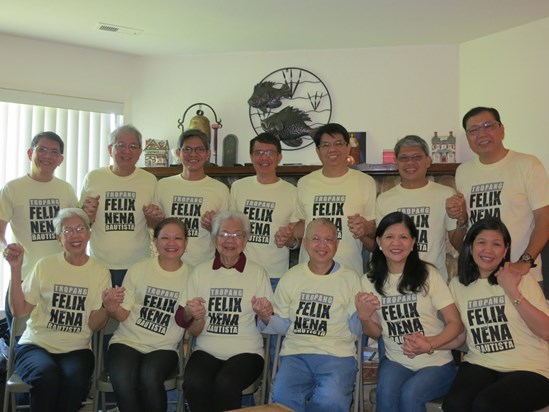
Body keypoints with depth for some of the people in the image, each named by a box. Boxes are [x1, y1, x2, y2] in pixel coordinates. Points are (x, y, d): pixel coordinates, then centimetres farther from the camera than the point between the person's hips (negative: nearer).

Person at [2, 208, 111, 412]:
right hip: (37, 344, 0)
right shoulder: (45, 265, 2)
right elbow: (19, 310, -1)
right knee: (48, 375, -34)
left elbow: (94, 325, 1)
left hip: (76, 349, 0)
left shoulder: (100, 272, 3)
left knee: (75, 379, -33)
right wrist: (16, 269, -9)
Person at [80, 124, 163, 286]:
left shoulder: (150, 180, 3)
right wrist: (87, 214, -12)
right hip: (99, 265, 0)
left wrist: (154, 217, -10)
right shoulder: (92, 178, 1)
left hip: (138, 266, 1)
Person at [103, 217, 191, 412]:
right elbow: (123, 315, 3)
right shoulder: (138, 269, 1)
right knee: (122, 379, -31)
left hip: (164, 347, 0)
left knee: (150, 377, -32)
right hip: (128, 341, 0)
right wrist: (112, 307, -19)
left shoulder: (190, 276, 3)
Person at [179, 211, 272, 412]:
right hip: (207, 351, 2)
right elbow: (193, 331, 8)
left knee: (225, 385, -32)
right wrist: (195, 317, -14)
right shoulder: (200, 271, 7)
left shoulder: (258, 273, 4)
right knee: (194, 384, -30)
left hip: (246, 352, -1)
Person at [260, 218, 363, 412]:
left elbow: (356, 329, 8)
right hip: (296, 352, 1)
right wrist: (267, 319, -4)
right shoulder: (291, 277, 12)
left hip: (337, 354, -1)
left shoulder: (350, 278, 6)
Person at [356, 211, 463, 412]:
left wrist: (429, 345, -24)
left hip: (437, 363, -2)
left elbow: (455, 323, -6)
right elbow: (376, 333, 8)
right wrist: (364, 318, -14)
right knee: (386, 393, -28)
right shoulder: (370, 281, 2)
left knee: (409, 394, -29)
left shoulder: (428, 274, -9)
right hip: (395, 360, 2)